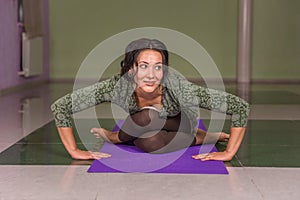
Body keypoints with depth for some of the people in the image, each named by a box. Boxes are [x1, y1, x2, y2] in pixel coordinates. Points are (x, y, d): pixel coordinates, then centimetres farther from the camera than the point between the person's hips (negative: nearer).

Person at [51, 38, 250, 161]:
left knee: (149, 141, -31)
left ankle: (114, 137, 5)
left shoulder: (178, 87, -43)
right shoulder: (118, 86, -38)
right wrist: (75, 151, -32)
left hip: (179, 124, -2)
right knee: (145, 117, -31)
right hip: (144, 126, 3)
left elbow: (241, 107, -40)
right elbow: (60, 106, -32)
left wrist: (228, 153, -38)